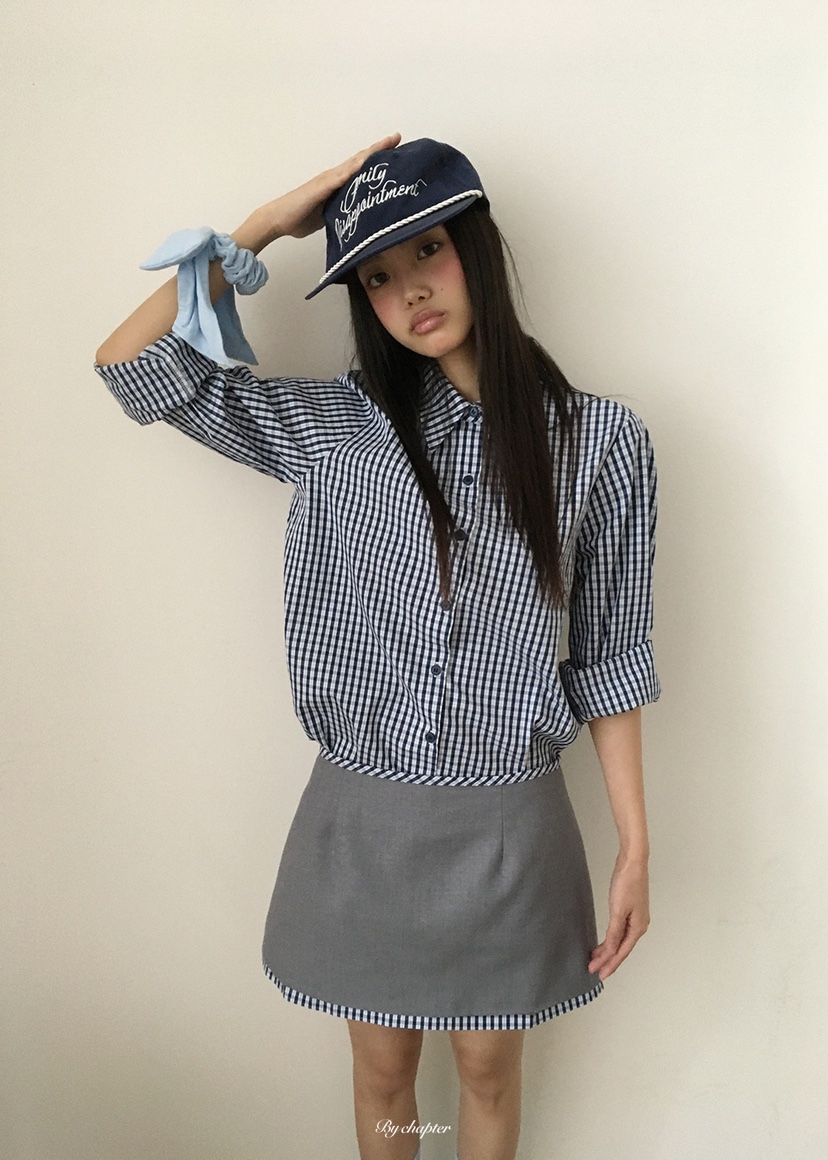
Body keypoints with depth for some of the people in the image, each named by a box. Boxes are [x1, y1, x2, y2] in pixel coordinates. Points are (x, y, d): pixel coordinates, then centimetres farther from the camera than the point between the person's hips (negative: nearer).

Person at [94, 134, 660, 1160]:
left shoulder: (600, 440, -9)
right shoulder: (332, 426, -5)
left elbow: (608, 656, -3)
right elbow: (130, 363, -3)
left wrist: (635, 845, -2)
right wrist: (264, 227, -8)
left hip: (507, 827, -1)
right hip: (361, 818, 1)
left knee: (487, 1069, 22)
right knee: (382, 1071, 22)